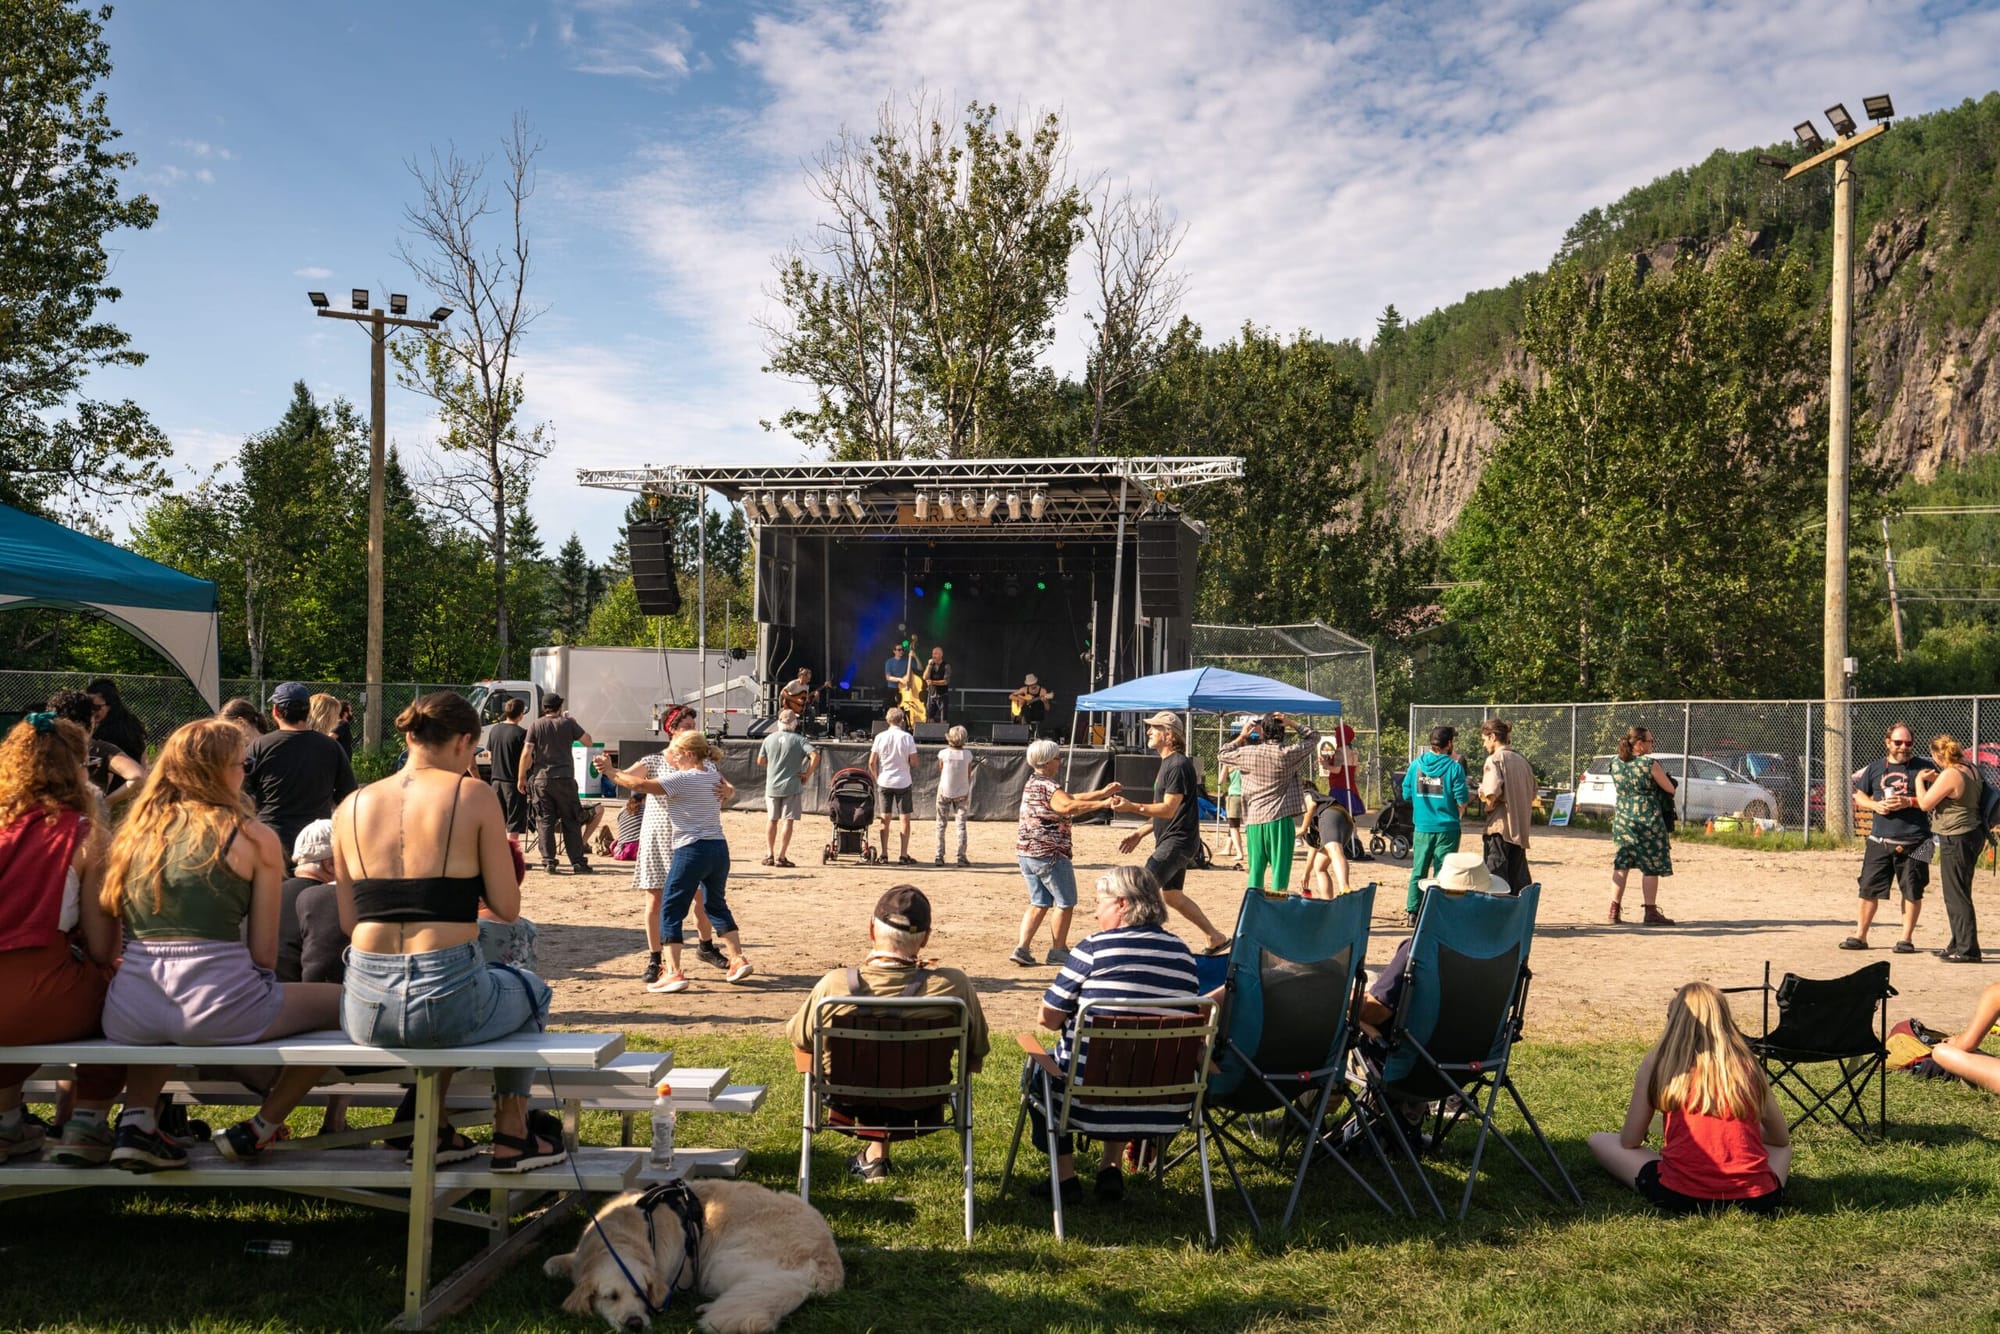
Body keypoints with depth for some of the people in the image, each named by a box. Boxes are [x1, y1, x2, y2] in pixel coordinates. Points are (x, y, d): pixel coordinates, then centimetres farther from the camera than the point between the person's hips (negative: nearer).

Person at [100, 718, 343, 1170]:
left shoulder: (135, 829, 13)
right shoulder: (254, 836, -1)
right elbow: (263, 952, -2)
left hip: (127, 1014, 6)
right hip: (216, 1007, -6)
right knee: (340, 1001, 15)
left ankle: (136, 1119, 19)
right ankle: (260, 1128, 16)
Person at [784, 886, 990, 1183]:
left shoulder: (834, 985, -27)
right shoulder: (954, 986, -27)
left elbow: (798, 1036, -6)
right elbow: (978, 1051, -9)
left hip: (850, 1102, 0)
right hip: (920, 1108, 0)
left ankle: (874, 1150, 39)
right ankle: (876, 1152, 38)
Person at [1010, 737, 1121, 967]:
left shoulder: (1034, 784, 16)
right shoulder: (1046, 786, -16)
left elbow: (1070, 799, 20)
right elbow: (1068, 806, -35)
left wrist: (1102, 793, 17)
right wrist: (1101, 804, -36)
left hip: (1026, 853, 10)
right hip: (1049, 854, -9)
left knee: (1039, 903, 15)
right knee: (1065, 903, 5)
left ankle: (1022, 948, 7)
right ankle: (1058, 951, 12)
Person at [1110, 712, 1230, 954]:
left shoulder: (1178, 765, -16)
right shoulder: (1167, 762, 16)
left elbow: (1169, 808, -22)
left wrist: (1132, 807, -29)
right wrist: (1140, 832, 17)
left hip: (1178, 841, -11)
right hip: (1170, 841, 11)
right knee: (1171, 895, 16)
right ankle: (1216, 939, 26)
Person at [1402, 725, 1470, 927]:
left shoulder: (1417, 764, 1)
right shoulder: (1454, 767, -9)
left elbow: (1406, 794, 6)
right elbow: (1462, 801, -11)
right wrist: (1471, 796, 11)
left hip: (1422, 827, 3)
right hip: (1446, 827, -3)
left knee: (1418, 870, 12)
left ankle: (1412, 913, 12)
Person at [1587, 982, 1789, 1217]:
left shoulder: (1657, 1063, 1)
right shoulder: (1748, 1065, 8)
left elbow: (1629, 1142, 7)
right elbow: (1782, 1139, 22)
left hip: (1681, 1197, -4)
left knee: (1599, 1141, 18)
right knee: (1782, 1147, 36)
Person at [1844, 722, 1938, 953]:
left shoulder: (1924, 766, 1)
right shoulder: (1875, 768, 12)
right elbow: (1859, 796, 19)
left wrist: (1909, 802, -15)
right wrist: (1875, 805, -2)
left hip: (1913, 842, -3)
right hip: (1879, 840, 3)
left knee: (1912, 891, 3)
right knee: (1868, 888, 3)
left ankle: (1907, 939, 13)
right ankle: (1860, 936, 11)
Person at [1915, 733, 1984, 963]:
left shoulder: (1950, 775, -20)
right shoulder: (1972, 770, 8)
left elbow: (1925, 804, -15)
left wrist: (1920, 780, 0)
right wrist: (1936, 780, 14)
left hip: (1956, 839, -10)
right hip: (1973, 834, 10)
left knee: (1957, 896, -4)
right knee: (1958, 894, 19)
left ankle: (1968, 950, -2)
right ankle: (1958, 944, 28)